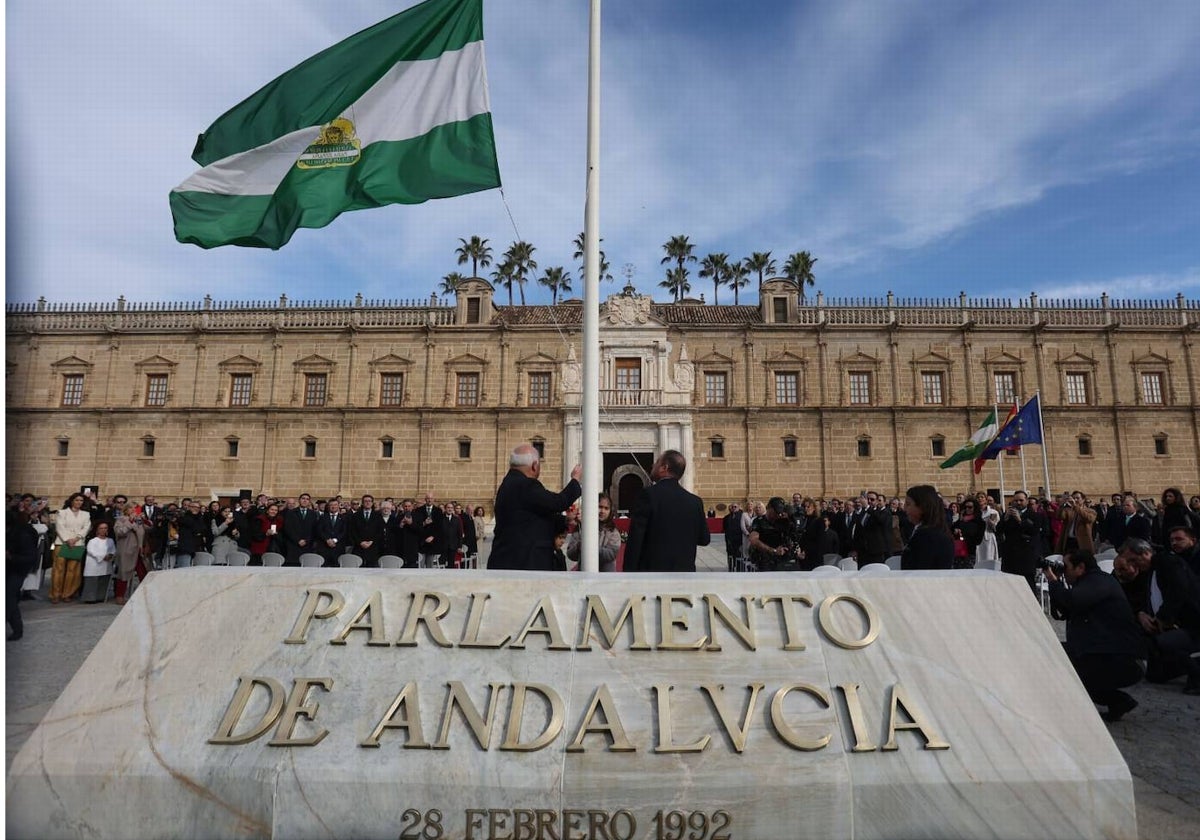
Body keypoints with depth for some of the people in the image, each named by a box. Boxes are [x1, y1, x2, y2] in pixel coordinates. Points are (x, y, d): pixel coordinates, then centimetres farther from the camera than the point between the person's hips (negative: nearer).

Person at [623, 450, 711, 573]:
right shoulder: (695, 501, 6)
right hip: (684, 576, 5)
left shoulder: (648, 494, -9)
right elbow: (704, 539, 12)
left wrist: (629, 573, -7)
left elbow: (635, 539, -12)